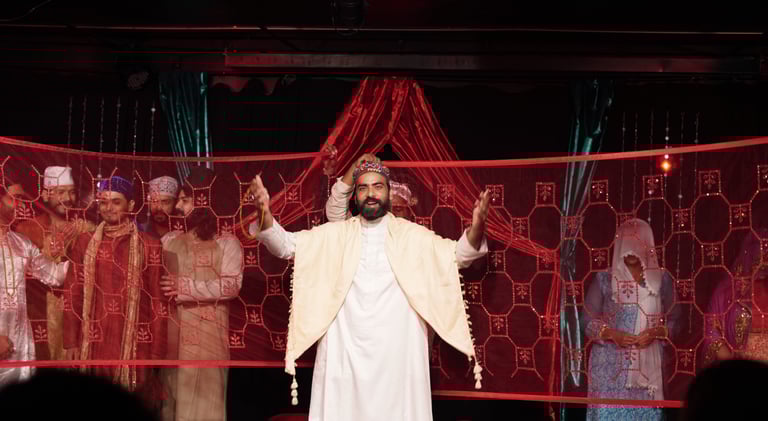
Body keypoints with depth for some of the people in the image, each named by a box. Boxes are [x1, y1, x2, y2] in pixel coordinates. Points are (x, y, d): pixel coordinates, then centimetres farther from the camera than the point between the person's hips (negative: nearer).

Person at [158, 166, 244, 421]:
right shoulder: (170, 241, 12)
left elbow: (231, 286, -13)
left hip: (207, 334, -4)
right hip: (172, 331, 4)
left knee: (203, 395, -2)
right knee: (173, 392, 6)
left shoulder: (226, 243, -2)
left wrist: (185, 288, -16)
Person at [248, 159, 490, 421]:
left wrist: (476, 227, -24)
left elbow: (459, 254, -2)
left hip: (397, 351, -1)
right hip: (345, 350, 1)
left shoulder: (411, 235, 5)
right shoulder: (335, 234, 7)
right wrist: (265, 213, -18)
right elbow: (285, 245, 2)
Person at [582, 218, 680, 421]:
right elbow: (588, 321, 1)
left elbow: (672, 321, 7)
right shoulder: (604, 280, 0)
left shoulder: (662, 280, 4)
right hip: (611, 367, -1)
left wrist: (655, 332, -13)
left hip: (647, 367, 1)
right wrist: (611, 334, -16)